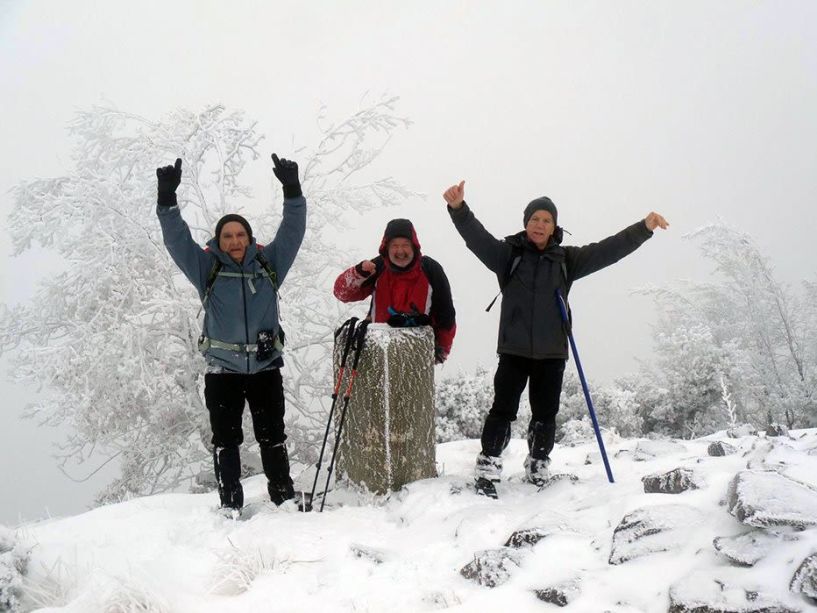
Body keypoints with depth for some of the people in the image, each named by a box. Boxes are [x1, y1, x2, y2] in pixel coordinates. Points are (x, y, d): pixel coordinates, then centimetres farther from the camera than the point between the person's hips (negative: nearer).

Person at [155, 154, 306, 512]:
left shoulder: (269, 264, 4)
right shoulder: (207, 268, 1)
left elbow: (292, 230, -2)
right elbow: (177, 239, -7)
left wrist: (292, 191, -14)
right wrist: (167, 200, -20)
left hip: (266, 366, 1)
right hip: (222, 369, -1)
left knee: (272, 436, 10)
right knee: (225, 438, 4)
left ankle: (284, 497, 21)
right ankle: (230, 504, 13)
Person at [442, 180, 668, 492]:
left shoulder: (567, 259, 8)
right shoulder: (508, 254, 1)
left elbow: (607, 250, 3)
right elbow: (476, 236, -13)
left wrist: (644, 228, -5)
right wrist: (458, 208, -30)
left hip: (551, 353, 3)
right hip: (513, 350, -2)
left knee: (545, 416, 9)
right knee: (503, 411, -4)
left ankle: (538, 472, 23)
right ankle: (487, 471, 5)